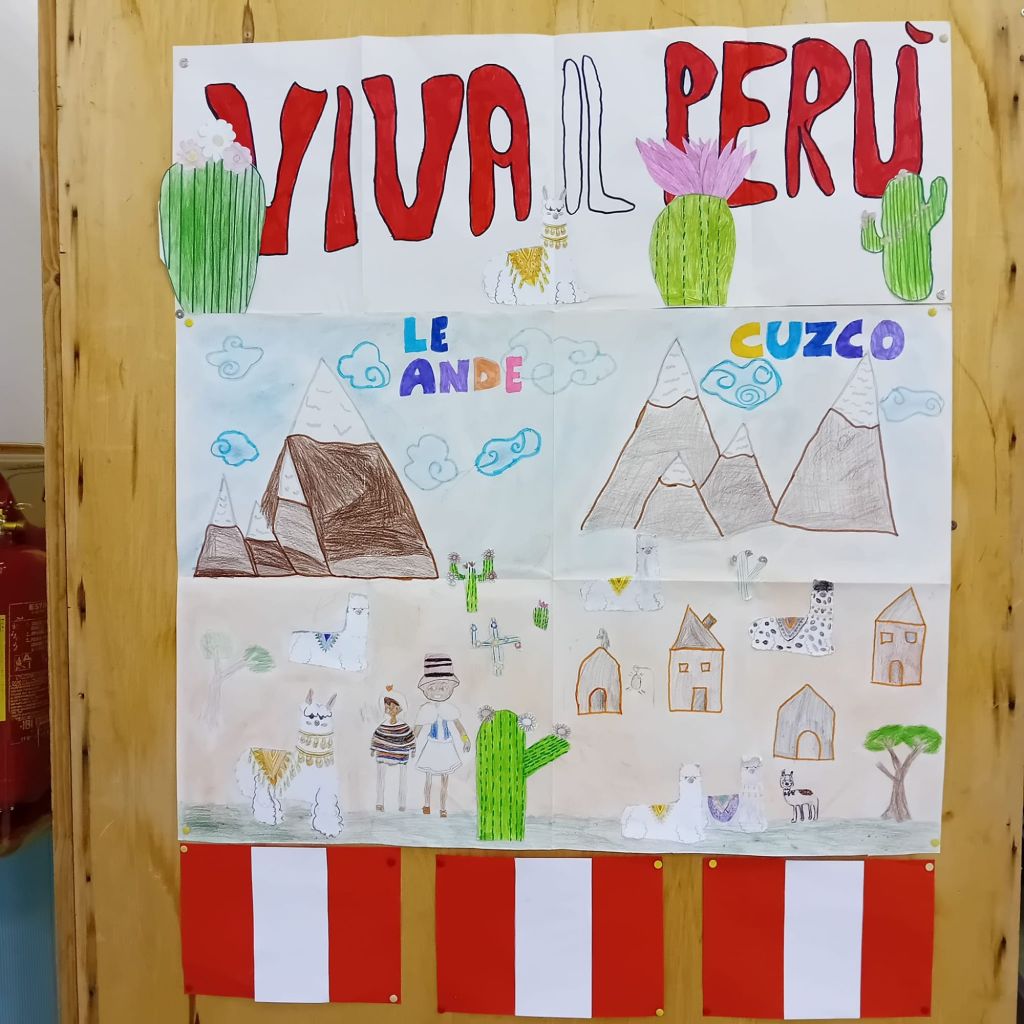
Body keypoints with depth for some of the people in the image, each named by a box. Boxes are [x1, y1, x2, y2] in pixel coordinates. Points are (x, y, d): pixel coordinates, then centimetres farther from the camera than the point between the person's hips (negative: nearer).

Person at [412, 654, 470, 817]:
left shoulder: (450, 709, -8)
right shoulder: (426, 709, -14)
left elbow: (458, 724, 3)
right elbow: (417, 729, -4)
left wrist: (465, 739, -1)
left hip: (446, 747, 1)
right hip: (431, 746, -1)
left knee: (445, 780, 10)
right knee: (429, 778, 12)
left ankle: (443, 808, 24)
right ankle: (426, 805, 34)